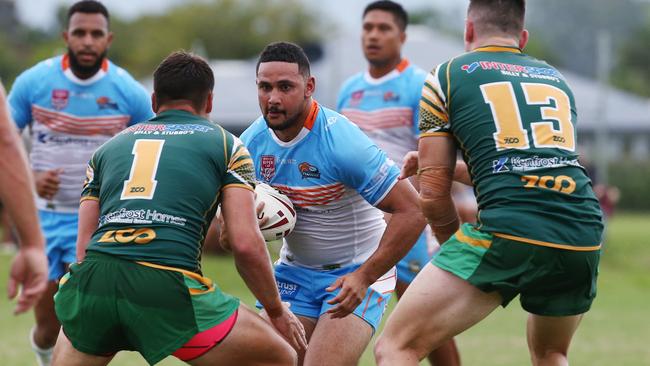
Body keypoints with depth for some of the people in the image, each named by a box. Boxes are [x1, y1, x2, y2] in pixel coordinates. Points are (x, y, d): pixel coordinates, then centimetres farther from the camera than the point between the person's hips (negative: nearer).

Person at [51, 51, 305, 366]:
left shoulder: (109, 147, 26)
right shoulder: (224, 143, 17)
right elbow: (246, 244, 6)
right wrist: (276, 310, 19)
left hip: (91, 280, 4)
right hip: (168, 287, -4)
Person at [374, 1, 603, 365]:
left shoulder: (446, 76, 14)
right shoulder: (556, 79, 28)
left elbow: (432, 194, 10)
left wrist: (456, 244, 28)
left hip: (509, 231, -5)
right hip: (585, 238, 5)